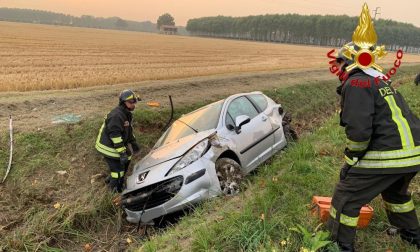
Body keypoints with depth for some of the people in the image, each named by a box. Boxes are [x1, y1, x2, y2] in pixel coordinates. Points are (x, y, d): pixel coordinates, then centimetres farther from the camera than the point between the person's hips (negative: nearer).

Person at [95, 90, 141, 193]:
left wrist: (133, 143, 16)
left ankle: (113, 177, 39)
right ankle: (116, 188, 18)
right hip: (108, 146, -10)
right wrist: (122, 152, -32)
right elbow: (115, 135, -31)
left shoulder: (127, 114, 6)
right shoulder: (117, 115, -28)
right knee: (118, 167, -5)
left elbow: (128, 130, 19)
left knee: (127, 158, 20)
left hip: (117, 144, 10)